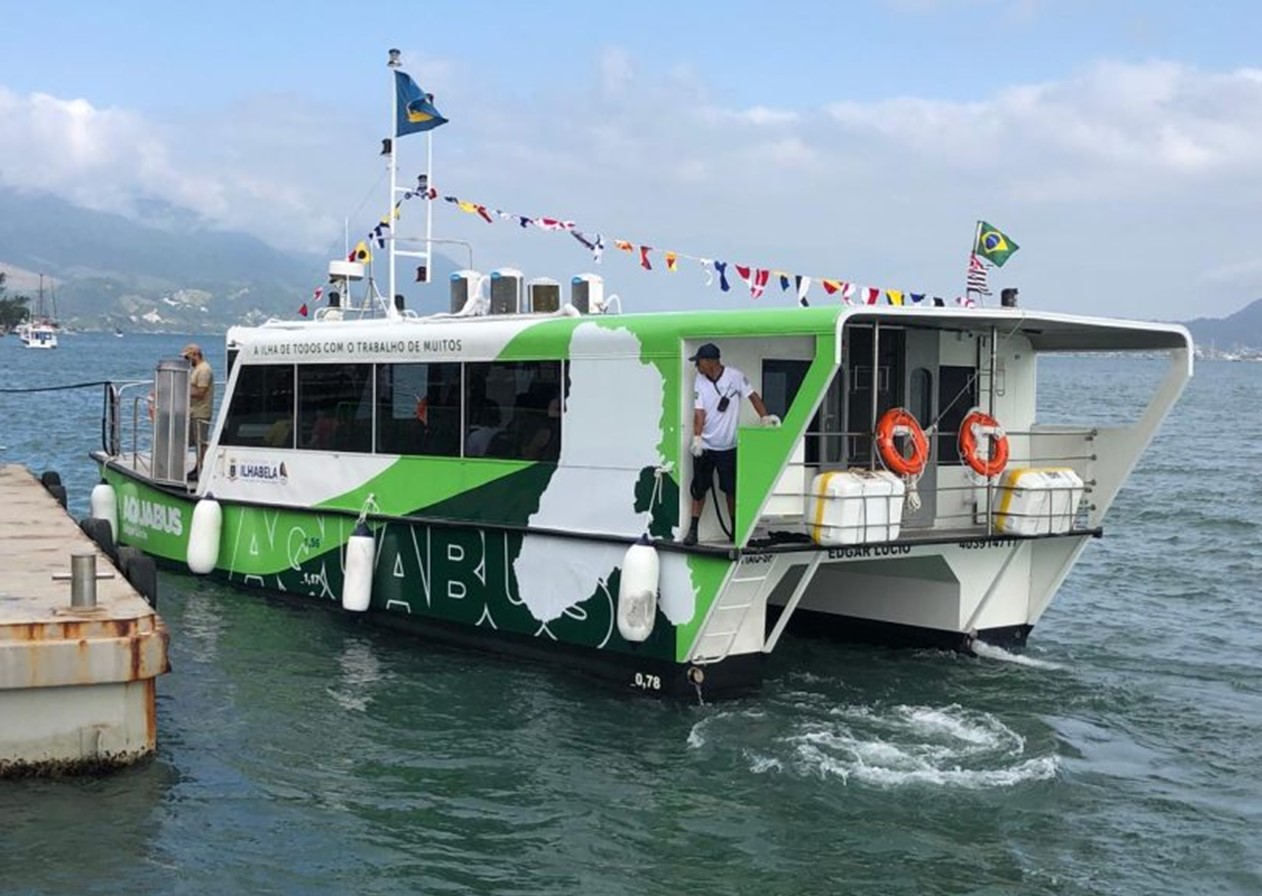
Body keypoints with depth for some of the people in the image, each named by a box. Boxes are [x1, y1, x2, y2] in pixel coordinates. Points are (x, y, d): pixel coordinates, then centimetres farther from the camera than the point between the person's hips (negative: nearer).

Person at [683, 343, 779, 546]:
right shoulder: (700, 381, -4)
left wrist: (765, 417, -17)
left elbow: (753, 396, -5)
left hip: (728, 447, -1)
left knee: (732, 489, 8)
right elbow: (699, 412, -8)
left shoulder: (735, 376, -11)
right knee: (699, 489, 4)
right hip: (705, 446, 2)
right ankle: (693, 529, 10)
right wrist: (697, 438, -20)